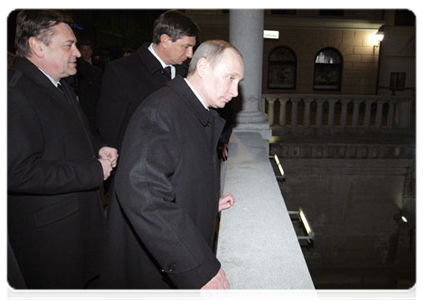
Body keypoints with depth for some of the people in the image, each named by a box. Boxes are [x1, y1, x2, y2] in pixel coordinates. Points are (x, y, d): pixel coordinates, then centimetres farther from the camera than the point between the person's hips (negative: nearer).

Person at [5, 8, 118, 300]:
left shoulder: (60, 86, 11)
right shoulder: (14, 93, -22)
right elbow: (16, 171, -29)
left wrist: (98, 149, 2)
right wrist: (94, 172, -24)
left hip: (83, 218, 9)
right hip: (50, 231, -9)